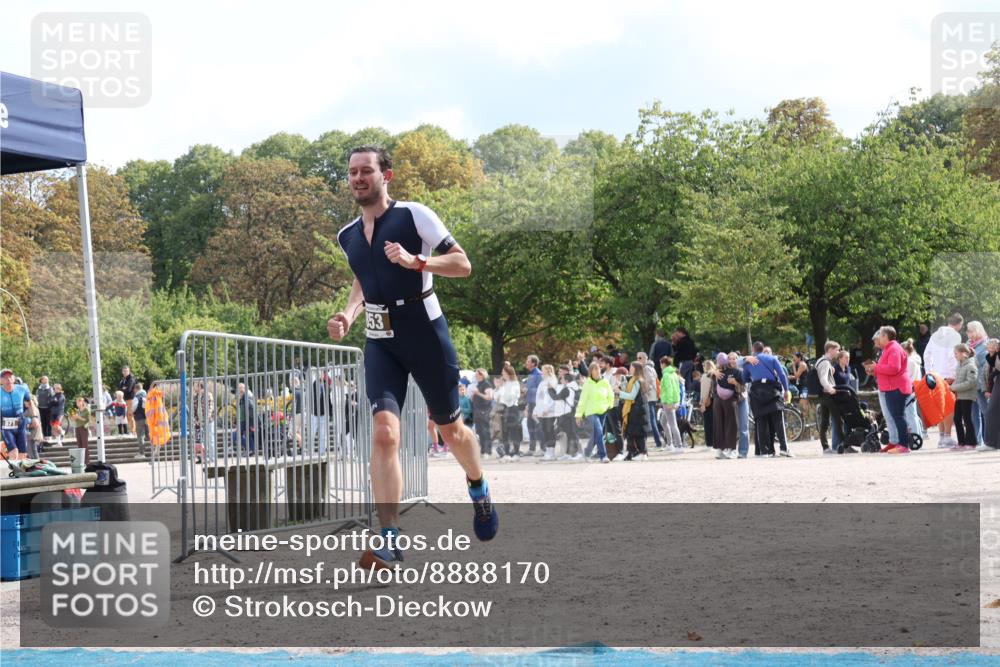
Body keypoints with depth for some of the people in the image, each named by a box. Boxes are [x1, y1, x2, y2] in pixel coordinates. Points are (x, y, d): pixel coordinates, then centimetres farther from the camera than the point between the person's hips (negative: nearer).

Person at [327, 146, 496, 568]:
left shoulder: (413, 215, -6)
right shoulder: (348, 237, 10)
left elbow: (462, 264, -8)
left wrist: (416, 261, -22)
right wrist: (349, 315, 9)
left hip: (425, 332, -3)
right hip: (379, 341, 3)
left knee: (450, 429, 12)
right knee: (384, 433, -16)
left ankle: (478, 489, 45)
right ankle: (390, 542, -20)